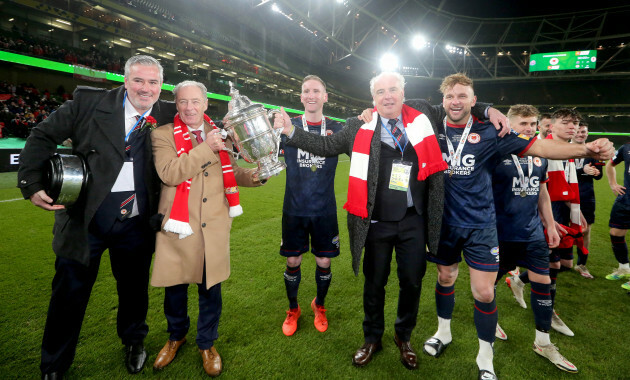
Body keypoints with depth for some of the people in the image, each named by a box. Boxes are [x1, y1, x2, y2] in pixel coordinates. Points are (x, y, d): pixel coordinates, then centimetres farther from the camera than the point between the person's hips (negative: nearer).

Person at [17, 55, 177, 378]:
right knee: (69, 293, 13)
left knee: (134, 288, 18)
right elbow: (43, 137, 0)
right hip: (84, 219, -1)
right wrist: (32, 184, -8)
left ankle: (134, 341, 46)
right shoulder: (89, 101, -4)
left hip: (135, 226, 1)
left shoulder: (168, 116, 0)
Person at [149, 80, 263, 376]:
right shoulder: (163, 135, -2)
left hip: (213, 226, 2)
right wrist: (206, 148, -22)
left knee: (210, 288, 11)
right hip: (178, 225, -2)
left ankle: (207, 344, 35)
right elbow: (169, 174, -19)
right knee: (175, 287, 13)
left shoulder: (218, 134, 9)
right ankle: (177, 336, 42)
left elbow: (229, 171, 16)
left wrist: (254, 176, -3)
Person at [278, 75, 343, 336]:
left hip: (324, 210, 1)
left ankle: (319, 305, 38)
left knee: (324, 263, 9)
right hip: (294, 209, 0)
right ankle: (293, 309, 35)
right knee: (292, 262, 9)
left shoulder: (336, 128, 2)